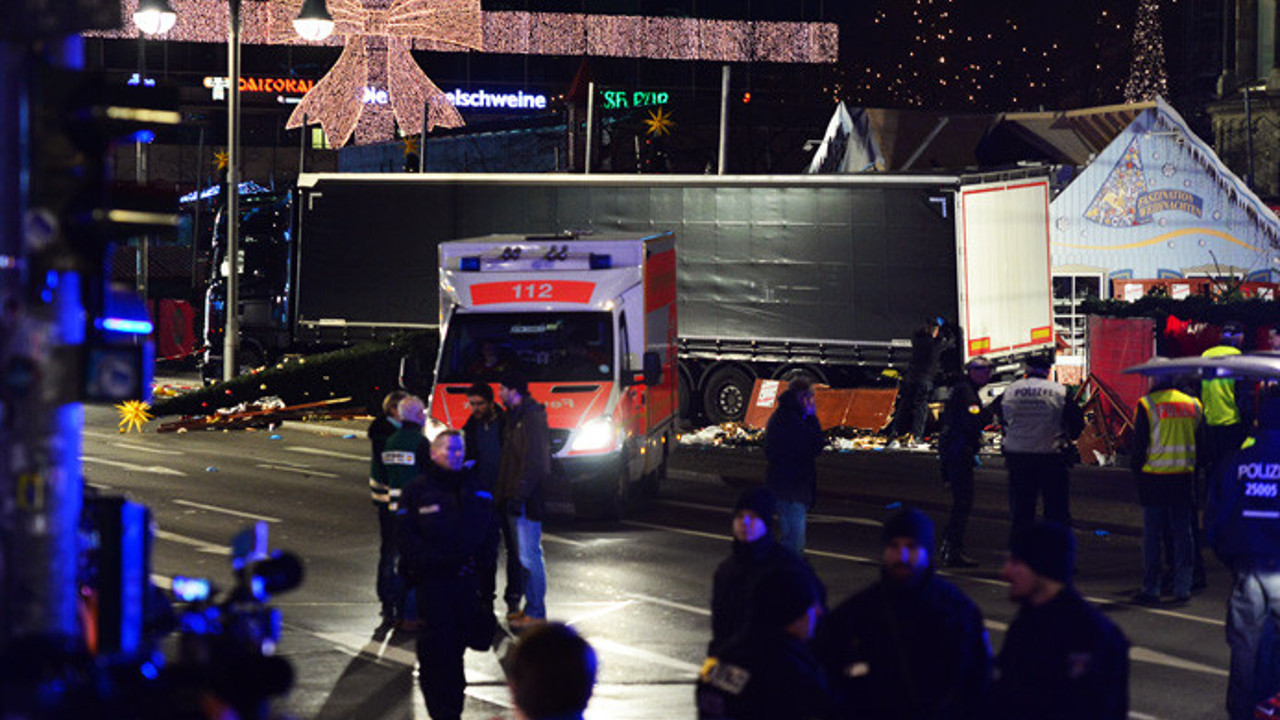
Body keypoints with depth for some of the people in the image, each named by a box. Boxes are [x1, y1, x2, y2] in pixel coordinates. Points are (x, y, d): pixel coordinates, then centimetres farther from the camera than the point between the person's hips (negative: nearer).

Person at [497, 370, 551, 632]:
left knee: (530, 555, -7)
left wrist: (518, 496, -21)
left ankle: (536, 613, -3)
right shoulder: (515, 417, 16)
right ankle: (530, 607, 22)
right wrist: (507, 493, 17)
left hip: (528, 501, -10)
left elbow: (533, 463, -20)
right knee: (525, 555, 15)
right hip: (517, 498, 10)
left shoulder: (532, 419, -15)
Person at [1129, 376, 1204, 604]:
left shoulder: (1146, 405, -8)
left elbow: (1139, 444, -7)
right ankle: (1183, 588, 11)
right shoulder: (1194, 405, 6)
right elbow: (1201, 445, 12)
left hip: (1155, 477, -3)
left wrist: (1136, 468, 6)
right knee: (1183, 534, 9)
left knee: (1152, 534, 2)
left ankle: (1151, 589, 2)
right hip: (1185, 478, 3)